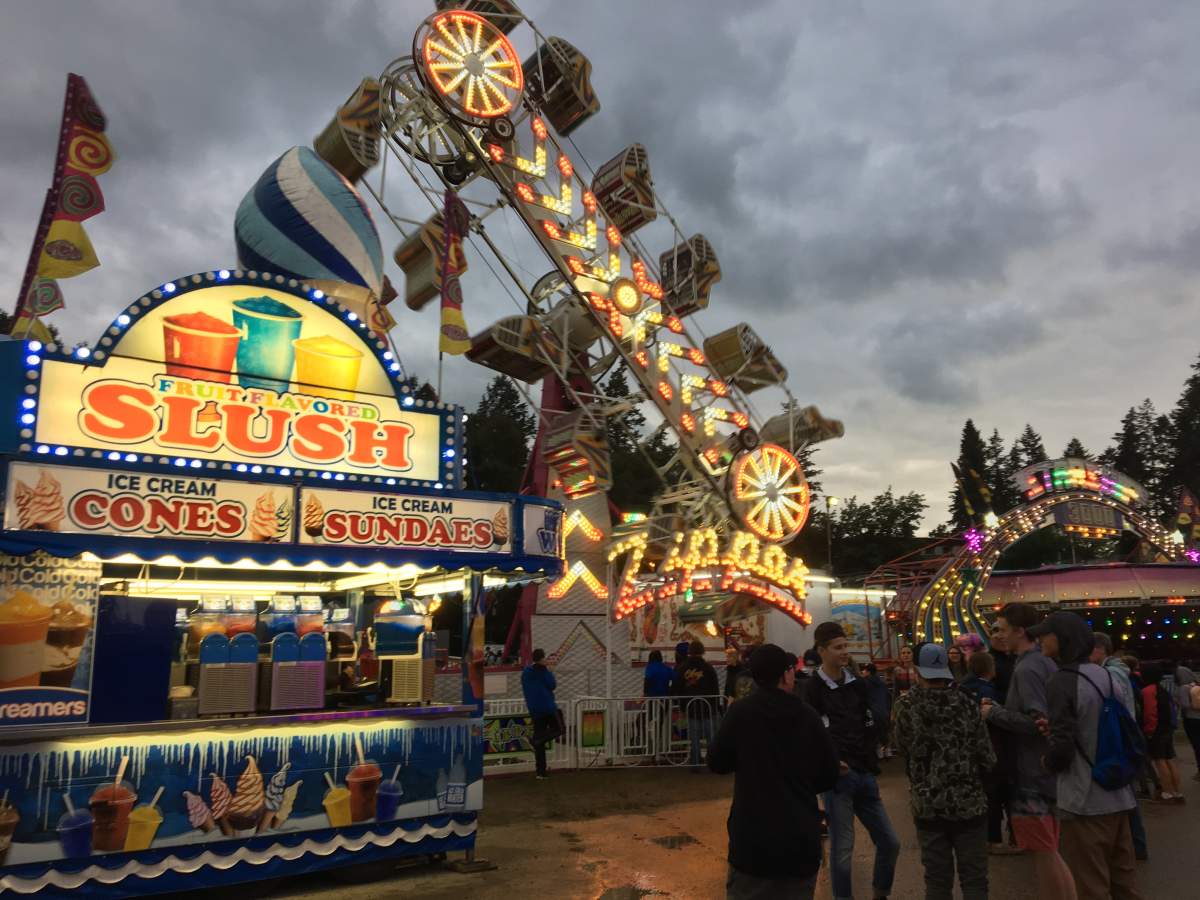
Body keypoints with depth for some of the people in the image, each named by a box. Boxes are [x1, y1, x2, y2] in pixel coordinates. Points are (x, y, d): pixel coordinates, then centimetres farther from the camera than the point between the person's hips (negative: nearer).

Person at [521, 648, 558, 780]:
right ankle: (537, 740, -14)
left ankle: (541, 772, 7)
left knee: (539, 737, 9)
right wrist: (549, 671, -1)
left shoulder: (526, 672, 9)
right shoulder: (543, 671, -12)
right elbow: (552, 685, -12)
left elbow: (525, 690, 16)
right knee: (557, 729, 14)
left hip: (534, 710, 6)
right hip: (548, 707, -6)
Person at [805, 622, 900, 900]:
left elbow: (870, 728, 16)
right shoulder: (813, 689, -8)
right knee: (842, 850, 1)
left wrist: (870, 759, 4)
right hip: (837, 776, -6)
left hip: (865, 774, 6)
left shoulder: (857, 685, 11)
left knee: (889, 842, 13)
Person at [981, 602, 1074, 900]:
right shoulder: (1046, 662, 11)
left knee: (1042, 854, 2)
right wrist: (1001, 708, 10)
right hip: (1049, 769, 10)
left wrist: (993, 712, -16)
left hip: (1033, 774, -10)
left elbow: (1036, 721, -27)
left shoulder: (1027, 668, -20)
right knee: (1049, 852, 19)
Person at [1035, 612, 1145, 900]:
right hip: (1119, 795, 8)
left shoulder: (1062, 681, -18)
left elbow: (1062, 745, -20)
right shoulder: (1111, 677, 6)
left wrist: (1050, 762, 0)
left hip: (1086, 800, -8)